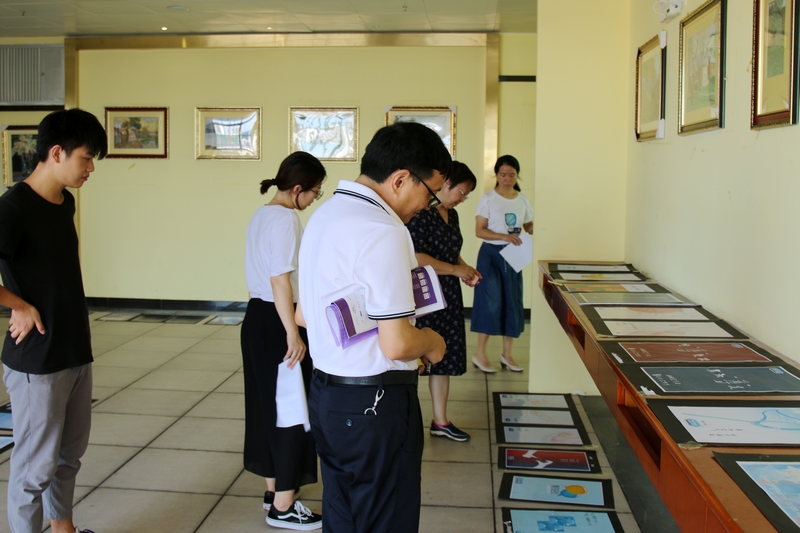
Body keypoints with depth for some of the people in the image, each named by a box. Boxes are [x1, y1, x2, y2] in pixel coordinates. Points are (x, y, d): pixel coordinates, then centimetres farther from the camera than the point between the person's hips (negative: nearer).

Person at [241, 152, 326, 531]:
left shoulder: (261, 215, 13)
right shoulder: (286, 219, -17)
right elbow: (281, 280, -22)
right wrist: (292, 333, -23)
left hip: (257, 316, 10)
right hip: (278, 322, -10)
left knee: (267, 404, 16)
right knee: (292, 408, 0)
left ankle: (273, 490, 29)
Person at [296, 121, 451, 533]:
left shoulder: (324, 216, 8)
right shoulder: (382, 231, -22)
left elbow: (304, 314, 17)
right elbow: (396, 345, -23)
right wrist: (429, 341, -3)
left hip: (325, 393, 9)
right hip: (374, 404, -9)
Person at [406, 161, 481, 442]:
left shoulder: (452, 215, 12)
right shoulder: (421, 213, -16)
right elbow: (416, 258, -24)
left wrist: (465, 268, 6)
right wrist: (455, 270, -16)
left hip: (448, 295, 9)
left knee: (445, 355, 14)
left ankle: (440, 421, 26)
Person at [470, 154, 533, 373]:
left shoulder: (522, 200, 6)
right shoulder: (488, 199, -7)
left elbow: (529, 226, 13)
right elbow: (479, 231, -11)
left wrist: (534, 230, -11)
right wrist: (505, 236, -24)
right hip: (491, 254, -5)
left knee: (513, 302, 6)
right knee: (490, 301, -6)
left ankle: (507, 353, 17)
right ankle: (480, 353, 5)